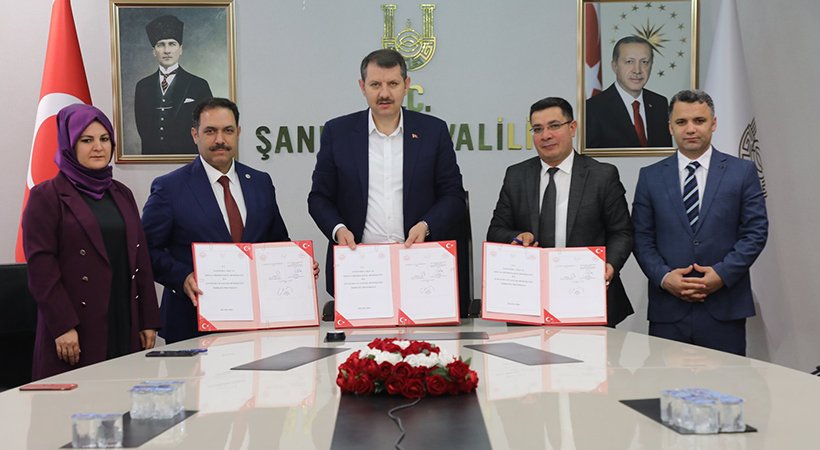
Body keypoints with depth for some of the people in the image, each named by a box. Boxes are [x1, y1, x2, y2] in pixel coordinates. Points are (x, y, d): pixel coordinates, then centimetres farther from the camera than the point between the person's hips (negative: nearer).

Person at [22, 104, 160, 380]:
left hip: (126, 327, 5)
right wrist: (62, 326, -14)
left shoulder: (122, 194, 16)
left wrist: (148, 321, 9)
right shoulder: (46, 197, 0)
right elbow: (41, 267, -8)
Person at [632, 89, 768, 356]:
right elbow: (641, 238, 6)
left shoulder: (742, 172, 6)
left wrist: (723, 273, -10)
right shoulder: (650, 177, 9)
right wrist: (663, 276, -10)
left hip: (724, 309, 0)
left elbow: (756, 231, 2)